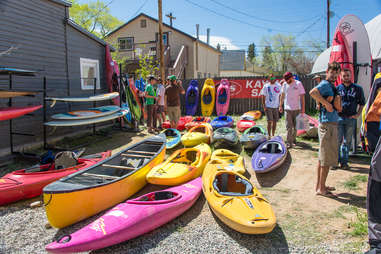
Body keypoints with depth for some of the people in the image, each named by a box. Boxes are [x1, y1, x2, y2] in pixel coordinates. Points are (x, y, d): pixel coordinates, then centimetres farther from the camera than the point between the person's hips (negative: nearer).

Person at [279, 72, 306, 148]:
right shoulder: (285, 84, 5)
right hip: (287, 108, 1)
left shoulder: (298, 84, -5)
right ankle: (289, 143, -5)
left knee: (295, 126, 11)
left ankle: (293, 139, 29)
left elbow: (302, 97, -6)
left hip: (297, 108, -1)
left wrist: (303, 108, -10)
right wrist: (280, 106, 12)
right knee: (289, 126, -5)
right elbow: (282, 95, 15)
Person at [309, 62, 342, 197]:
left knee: (322, 157, 14)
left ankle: (319, 185, 24)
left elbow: (339, 108, 12)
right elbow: (313, 92, -33)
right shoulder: (325, 84, -10)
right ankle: (322, 188, 5)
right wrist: (326, 103, -25)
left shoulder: (333, 86, 18)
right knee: (327, 158, -4)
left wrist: (337, 100, -7)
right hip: (327, 124, -10)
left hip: (332, 124, 10)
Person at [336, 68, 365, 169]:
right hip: (339, 118, -1)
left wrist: (358, 114, -1)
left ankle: (344, 162, 16)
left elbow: (362, 103, 12)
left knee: (347, 141, 7)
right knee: (338, 140, -2)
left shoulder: (357, 88, 6)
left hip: (351, 119, 1)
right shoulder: (337, 88, 6)